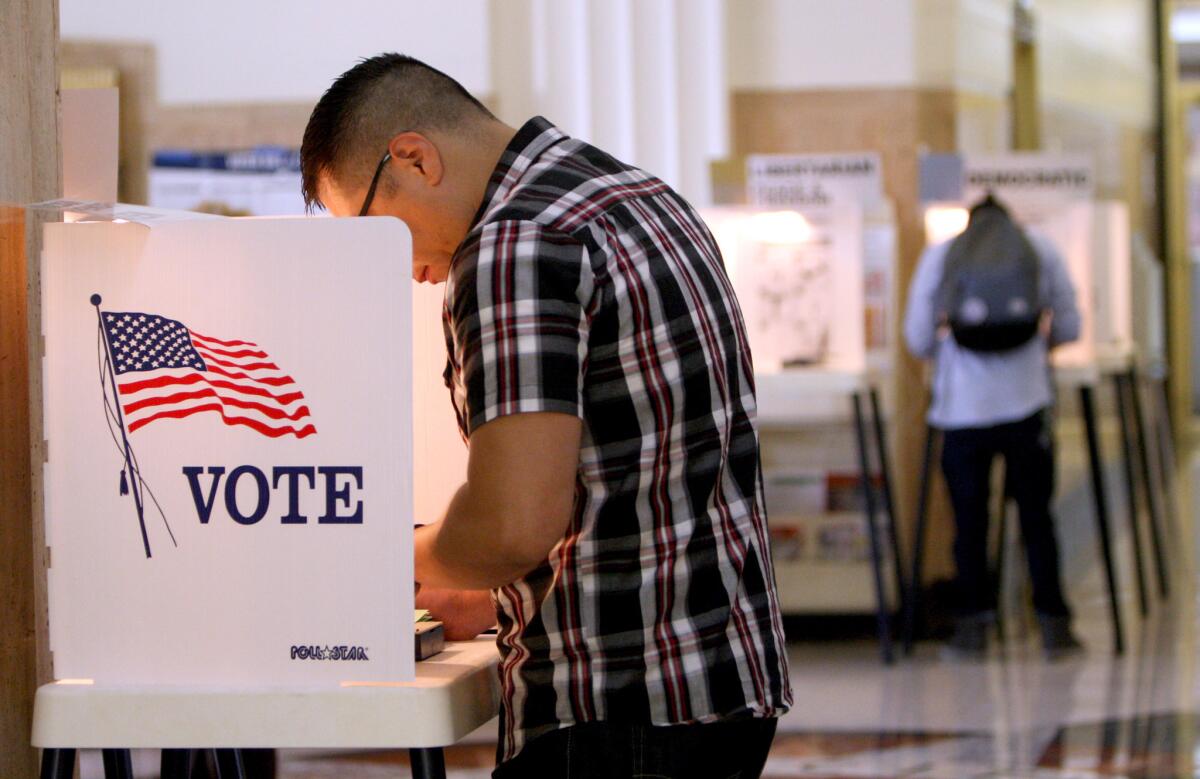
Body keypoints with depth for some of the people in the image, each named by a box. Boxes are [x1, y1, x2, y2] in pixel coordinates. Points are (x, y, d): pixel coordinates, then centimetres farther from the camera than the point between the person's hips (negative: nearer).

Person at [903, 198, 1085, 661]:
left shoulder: (940, 256, 7)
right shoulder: (1041, 251, 8)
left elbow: (918, 338, 4)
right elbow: (1069, 328, 9)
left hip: (962, 406, 0)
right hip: (1027, 401, 0)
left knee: (968, 520, 6)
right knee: (1036, 516, 7)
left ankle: (973, 626, 6)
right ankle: (1053, 624, 8)